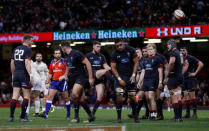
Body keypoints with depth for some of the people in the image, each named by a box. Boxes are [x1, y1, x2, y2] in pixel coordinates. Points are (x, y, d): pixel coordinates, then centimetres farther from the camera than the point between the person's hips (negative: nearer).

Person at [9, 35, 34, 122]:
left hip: (16, 73, 6)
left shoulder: (16, 49, 14)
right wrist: (31, 75, -21)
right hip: (24, 74, -6)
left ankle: (11, 116, -2)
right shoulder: (27, 50, -7)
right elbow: (27, 63, -17)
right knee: (26, 96, 2)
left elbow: (12, 63, 17)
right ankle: (22, 117, 0)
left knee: (15, 96, 4)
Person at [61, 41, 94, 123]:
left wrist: (90, 78, -19)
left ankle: (76, 116, -24)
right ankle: (90, 116, 16)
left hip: (81, 77, -9)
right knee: (81, 99, 6)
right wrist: (66, 75, 17)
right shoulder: (67, 57, 12)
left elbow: (88, 63, -17)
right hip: (73, 78, 9)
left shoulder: (76, 54, -14)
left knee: (74, 93, -27)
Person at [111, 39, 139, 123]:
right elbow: (113, 67, -2)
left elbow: (136, 63, 1)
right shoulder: (115, 54, -4)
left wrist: (133, 75, -7)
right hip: (120, 76, -1)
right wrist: (119, 79, -10)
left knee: (132, 97, 2)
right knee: (119, 95, -16)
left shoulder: (131, 50, -4)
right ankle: (119, 117, -11)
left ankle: (135, 115, 21)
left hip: (130, 77, 1)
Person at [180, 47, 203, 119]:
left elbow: (201, 64, -12)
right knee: (186, 96, 4)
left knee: (192, 96, -8)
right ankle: (187, 113, 7)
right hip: (183, 79, 6)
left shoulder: (191, 58, -5)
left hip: (191, 79, -6)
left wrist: (195, 73, -13)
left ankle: (195, 113, -7)